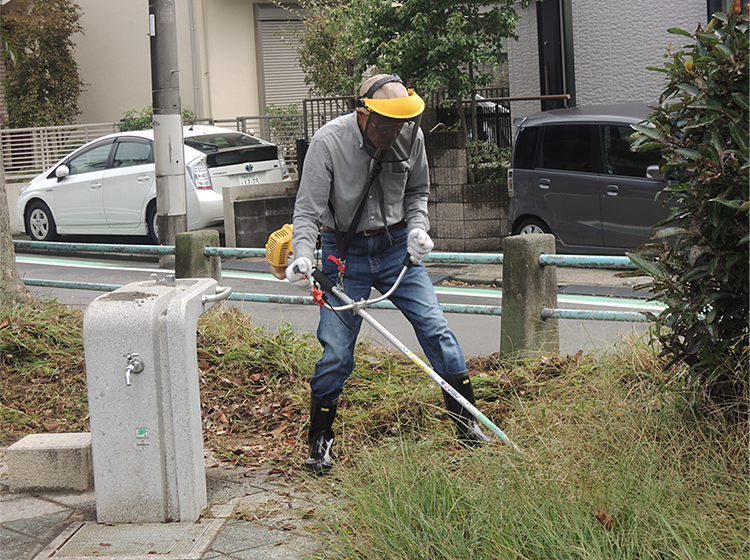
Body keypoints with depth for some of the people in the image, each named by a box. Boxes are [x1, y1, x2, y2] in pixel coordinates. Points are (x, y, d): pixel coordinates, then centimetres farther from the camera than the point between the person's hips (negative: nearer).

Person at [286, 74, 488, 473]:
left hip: (396, 246, 3)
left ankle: (467, 423, 10)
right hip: (344, 251, -3)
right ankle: (320, 440, 13)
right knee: (336, 352, -6)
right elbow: (308, 210, -16)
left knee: (435, 328, -4)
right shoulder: (329, 141, -17)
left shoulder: (411, 137, -7)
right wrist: (303, 258, -32)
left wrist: (417, 228, -7)